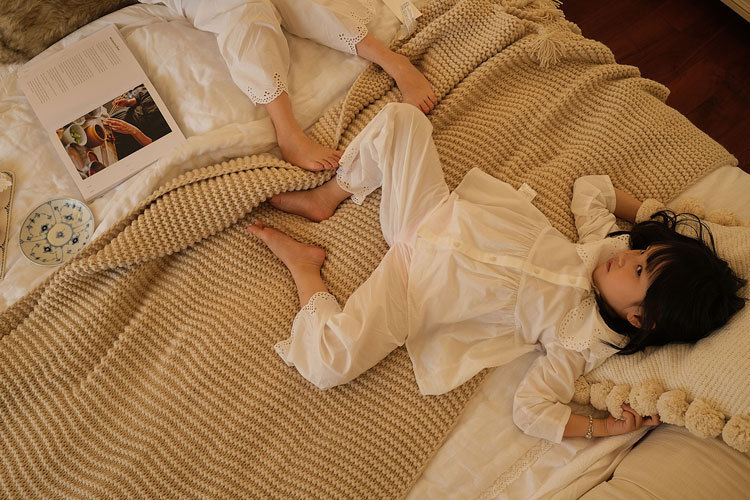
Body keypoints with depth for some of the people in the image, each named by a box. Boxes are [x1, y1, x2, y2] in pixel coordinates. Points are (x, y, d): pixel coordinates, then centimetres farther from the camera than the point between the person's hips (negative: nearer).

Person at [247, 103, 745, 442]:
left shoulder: (582, 340, -15)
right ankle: (326, 198, 11)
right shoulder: (606, 242, -3)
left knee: (331, 362, -28)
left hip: (416, 280, -5)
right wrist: (655, 216, 5)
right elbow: (589, 186, 13)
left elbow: (531, 408, -17)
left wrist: (603, 427, -25)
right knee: (400, 118, -7)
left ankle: (304, 264, 2)